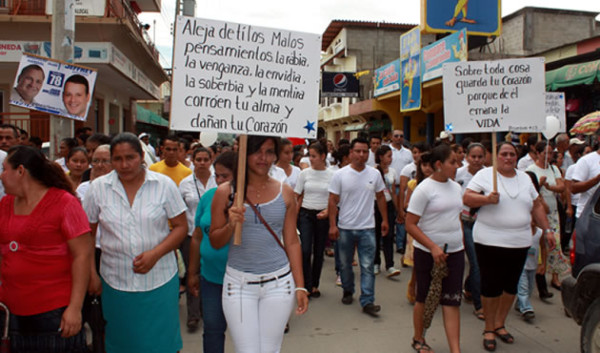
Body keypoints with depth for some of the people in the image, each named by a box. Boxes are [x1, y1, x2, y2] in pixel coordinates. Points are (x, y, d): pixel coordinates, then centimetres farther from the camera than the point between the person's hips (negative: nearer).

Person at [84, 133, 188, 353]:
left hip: (159, 280, -1)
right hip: (115, 283, 2)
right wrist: (91, 274, 1)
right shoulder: (98, 187, -1)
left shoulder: (164, 185, -5)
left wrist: (155, 254, -16)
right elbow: (87, 233, 6)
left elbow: (181, 226, -3)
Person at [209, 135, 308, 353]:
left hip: (278, 283, 1)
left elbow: (292, 242, 5)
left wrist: (300, 286, 4)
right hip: (239, 283, -1)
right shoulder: (225, 191, -2)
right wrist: (230, 225, -17)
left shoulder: (285, 192, 2)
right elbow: (215, 242, 3)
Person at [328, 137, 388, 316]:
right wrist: (332, 225, -11)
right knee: (345, 264, 15)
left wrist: (384, 220, 8)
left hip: (367, 228, 1)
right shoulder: (340, 175, -6)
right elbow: (333, 202, -5)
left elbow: (380, 198, 11)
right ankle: (348, 291, 36)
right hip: (345, 227, 0)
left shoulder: (375, 174, 2)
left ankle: (367, 301, 4)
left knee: (367, 266, -1)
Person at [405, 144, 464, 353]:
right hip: (428, 253, -5)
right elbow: (410, 225, -15)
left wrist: (460, 242, 12)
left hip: (455, 252, 5)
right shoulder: (424, 189, -14)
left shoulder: (455, 187, 7)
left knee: (452, 301, 4)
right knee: (424, 298, 11)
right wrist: (433, 247, -22)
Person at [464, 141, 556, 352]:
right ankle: (489, 329, 18)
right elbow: (466, 198, -10)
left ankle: (499, 324, 31)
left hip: (519, 242, 5)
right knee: (491, 286, 1)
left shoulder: (524, 178, 12)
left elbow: (537, 206, 18)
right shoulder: (485, 174, -3)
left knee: (511, 285, 12)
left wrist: (547, 230, 11)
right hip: (490, 241, -5)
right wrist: (487, 199, -26)